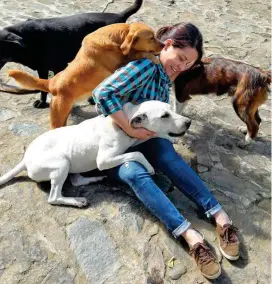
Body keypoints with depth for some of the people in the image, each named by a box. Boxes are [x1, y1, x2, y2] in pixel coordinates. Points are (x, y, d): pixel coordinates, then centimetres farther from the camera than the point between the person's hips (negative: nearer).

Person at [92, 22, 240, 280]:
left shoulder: (165, 73, 7)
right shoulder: (145, 65, -19)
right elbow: (102, 93, -29)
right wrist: (131, 130, -28)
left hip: (145, 137, 6)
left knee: (168, 156, -26)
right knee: (136, 174, -34)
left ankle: (219, 216, -34)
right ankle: (192, 237, -46)